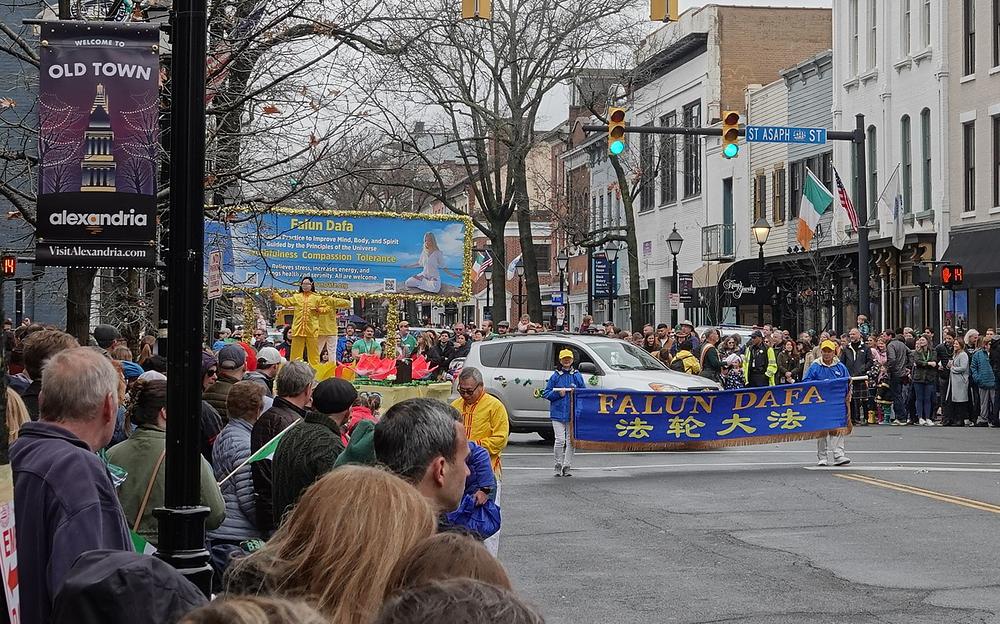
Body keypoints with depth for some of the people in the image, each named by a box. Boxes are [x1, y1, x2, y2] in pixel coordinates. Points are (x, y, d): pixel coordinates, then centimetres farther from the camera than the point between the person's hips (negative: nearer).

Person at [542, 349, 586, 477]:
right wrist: (558, 393, -10)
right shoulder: (555, 376, 7)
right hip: (557, 412, -1)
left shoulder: (577, 376, 9)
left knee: (571, 440, 0)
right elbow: (546, 393, 6)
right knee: (560, 440, -9)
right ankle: (558, 464, 8)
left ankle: (567, 466, 9)